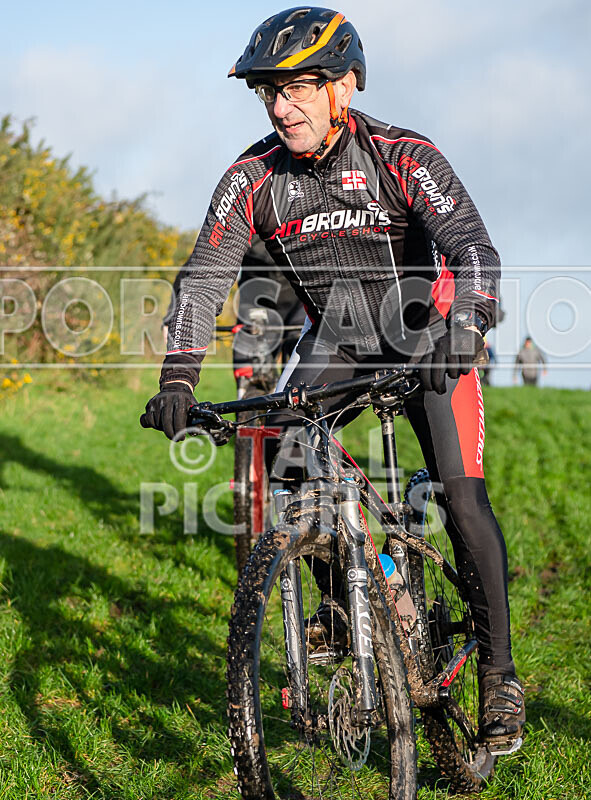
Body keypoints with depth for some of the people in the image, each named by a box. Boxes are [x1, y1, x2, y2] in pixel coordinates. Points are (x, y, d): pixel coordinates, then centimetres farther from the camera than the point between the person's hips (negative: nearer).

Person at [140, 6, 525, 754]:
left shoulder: (405, 157, -22)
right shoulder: (253, 178, -12)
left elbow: (474, 249, -31)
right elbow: (204, 276, -14)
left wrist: (464, 329, -51)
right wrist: (177, 379, -27)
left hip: (423, 332, -4)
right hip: (334, 334, 4)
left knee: (462, 496, -16)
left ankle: (497, 669, -2)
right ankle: (340, 594, 6)